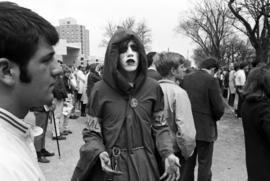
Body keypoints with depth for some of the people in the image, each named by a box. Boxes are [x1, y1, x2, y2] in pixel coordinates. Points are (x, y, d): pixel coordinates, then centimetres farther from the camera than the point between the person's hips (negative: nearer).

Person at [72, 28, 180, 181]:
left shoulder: (153, 87, -5)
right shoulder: (100, 90, -10)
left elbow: (160, 126, 3)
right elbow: (92, 133, -4)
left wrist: (168, 154, -11)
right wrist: (100, 153, -22)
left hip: (145, 164, 2)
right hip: (111, 166, -2)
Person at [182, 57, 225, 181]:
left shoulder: (185, 79, 1)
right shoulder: (211, 80, -15)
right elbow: (219, 108, -16)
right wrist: (216, 118, 5)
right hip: (205, 129, -5)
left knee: (188, 162, 19)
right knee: (204, 164, 10)